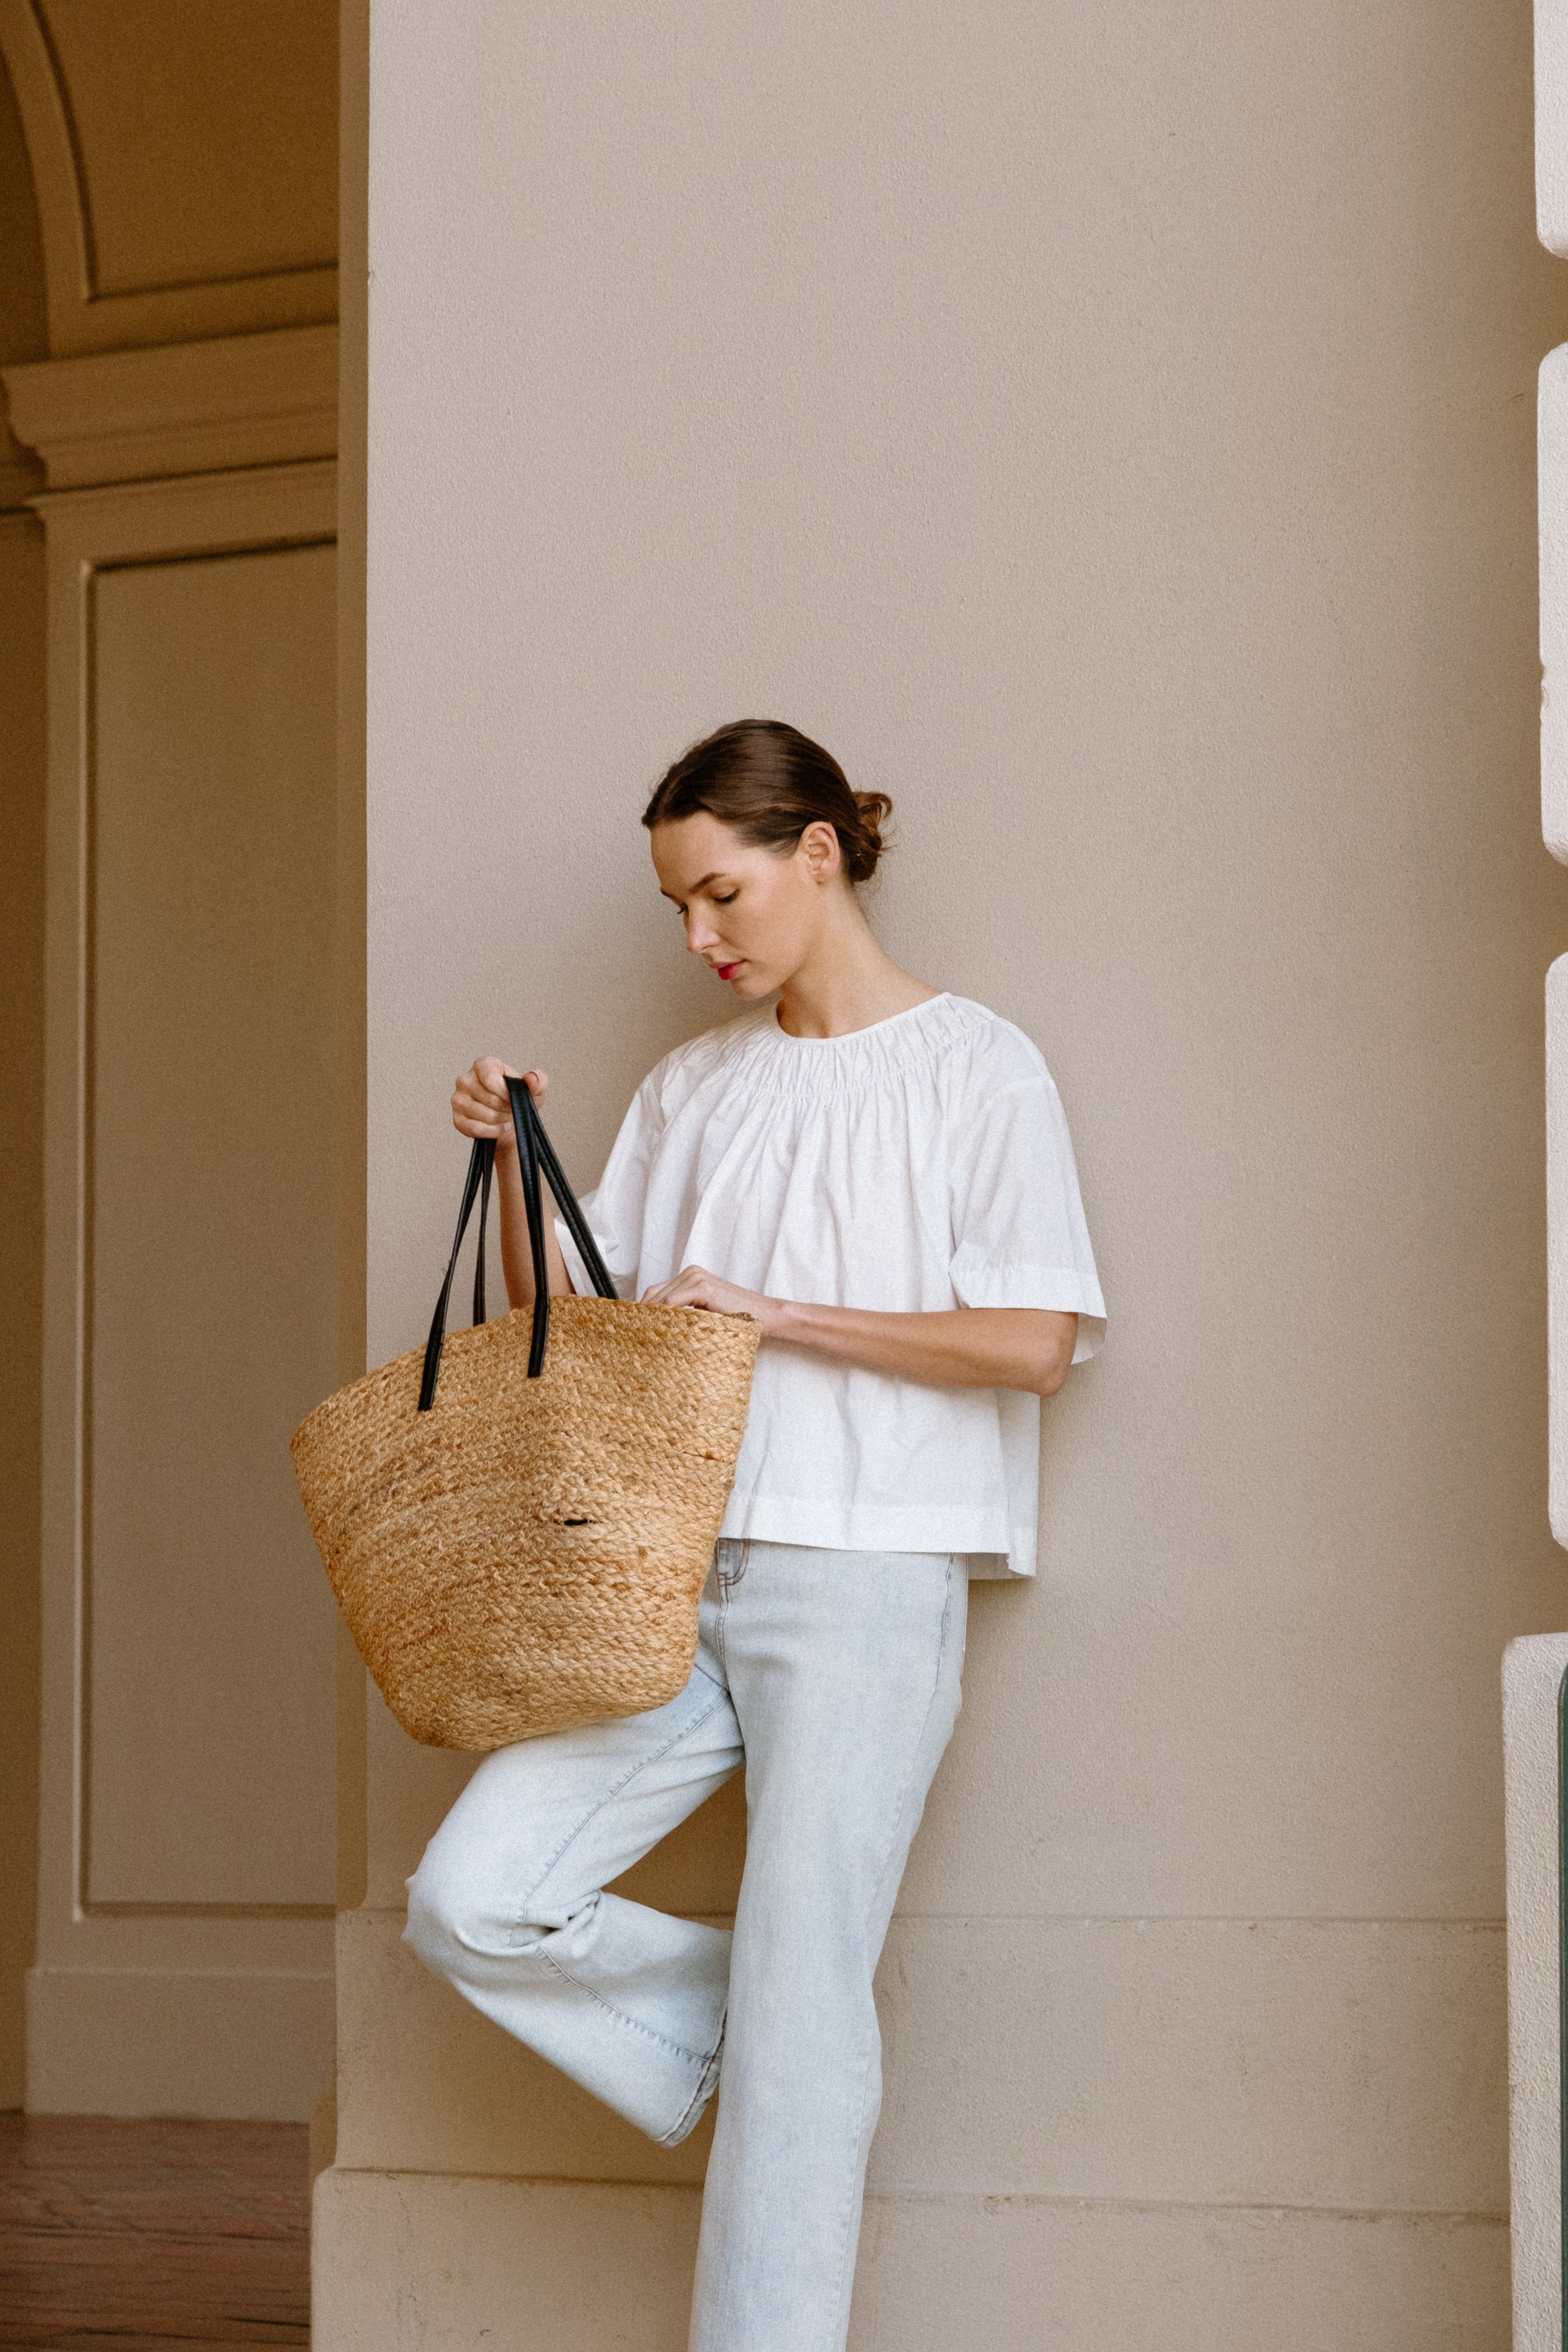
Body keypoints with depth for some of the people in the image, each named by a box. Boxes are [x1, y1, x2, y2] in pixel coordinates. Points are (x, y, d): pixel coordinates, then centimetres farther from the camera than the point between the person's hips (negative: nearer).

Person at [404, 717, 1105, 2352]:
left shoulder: (974, 1070, 0)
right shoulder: (689, 1089, 17)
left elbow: (1034, 1343, -9)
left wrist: (778, 1314, -12)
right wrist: (512, 1167, 1)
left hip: (864, 1584, -5)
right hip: (672, 1575, 6)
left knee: (797, 2002, -6)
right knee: (472, 1904, -9)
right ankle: (762, 2049, 11)